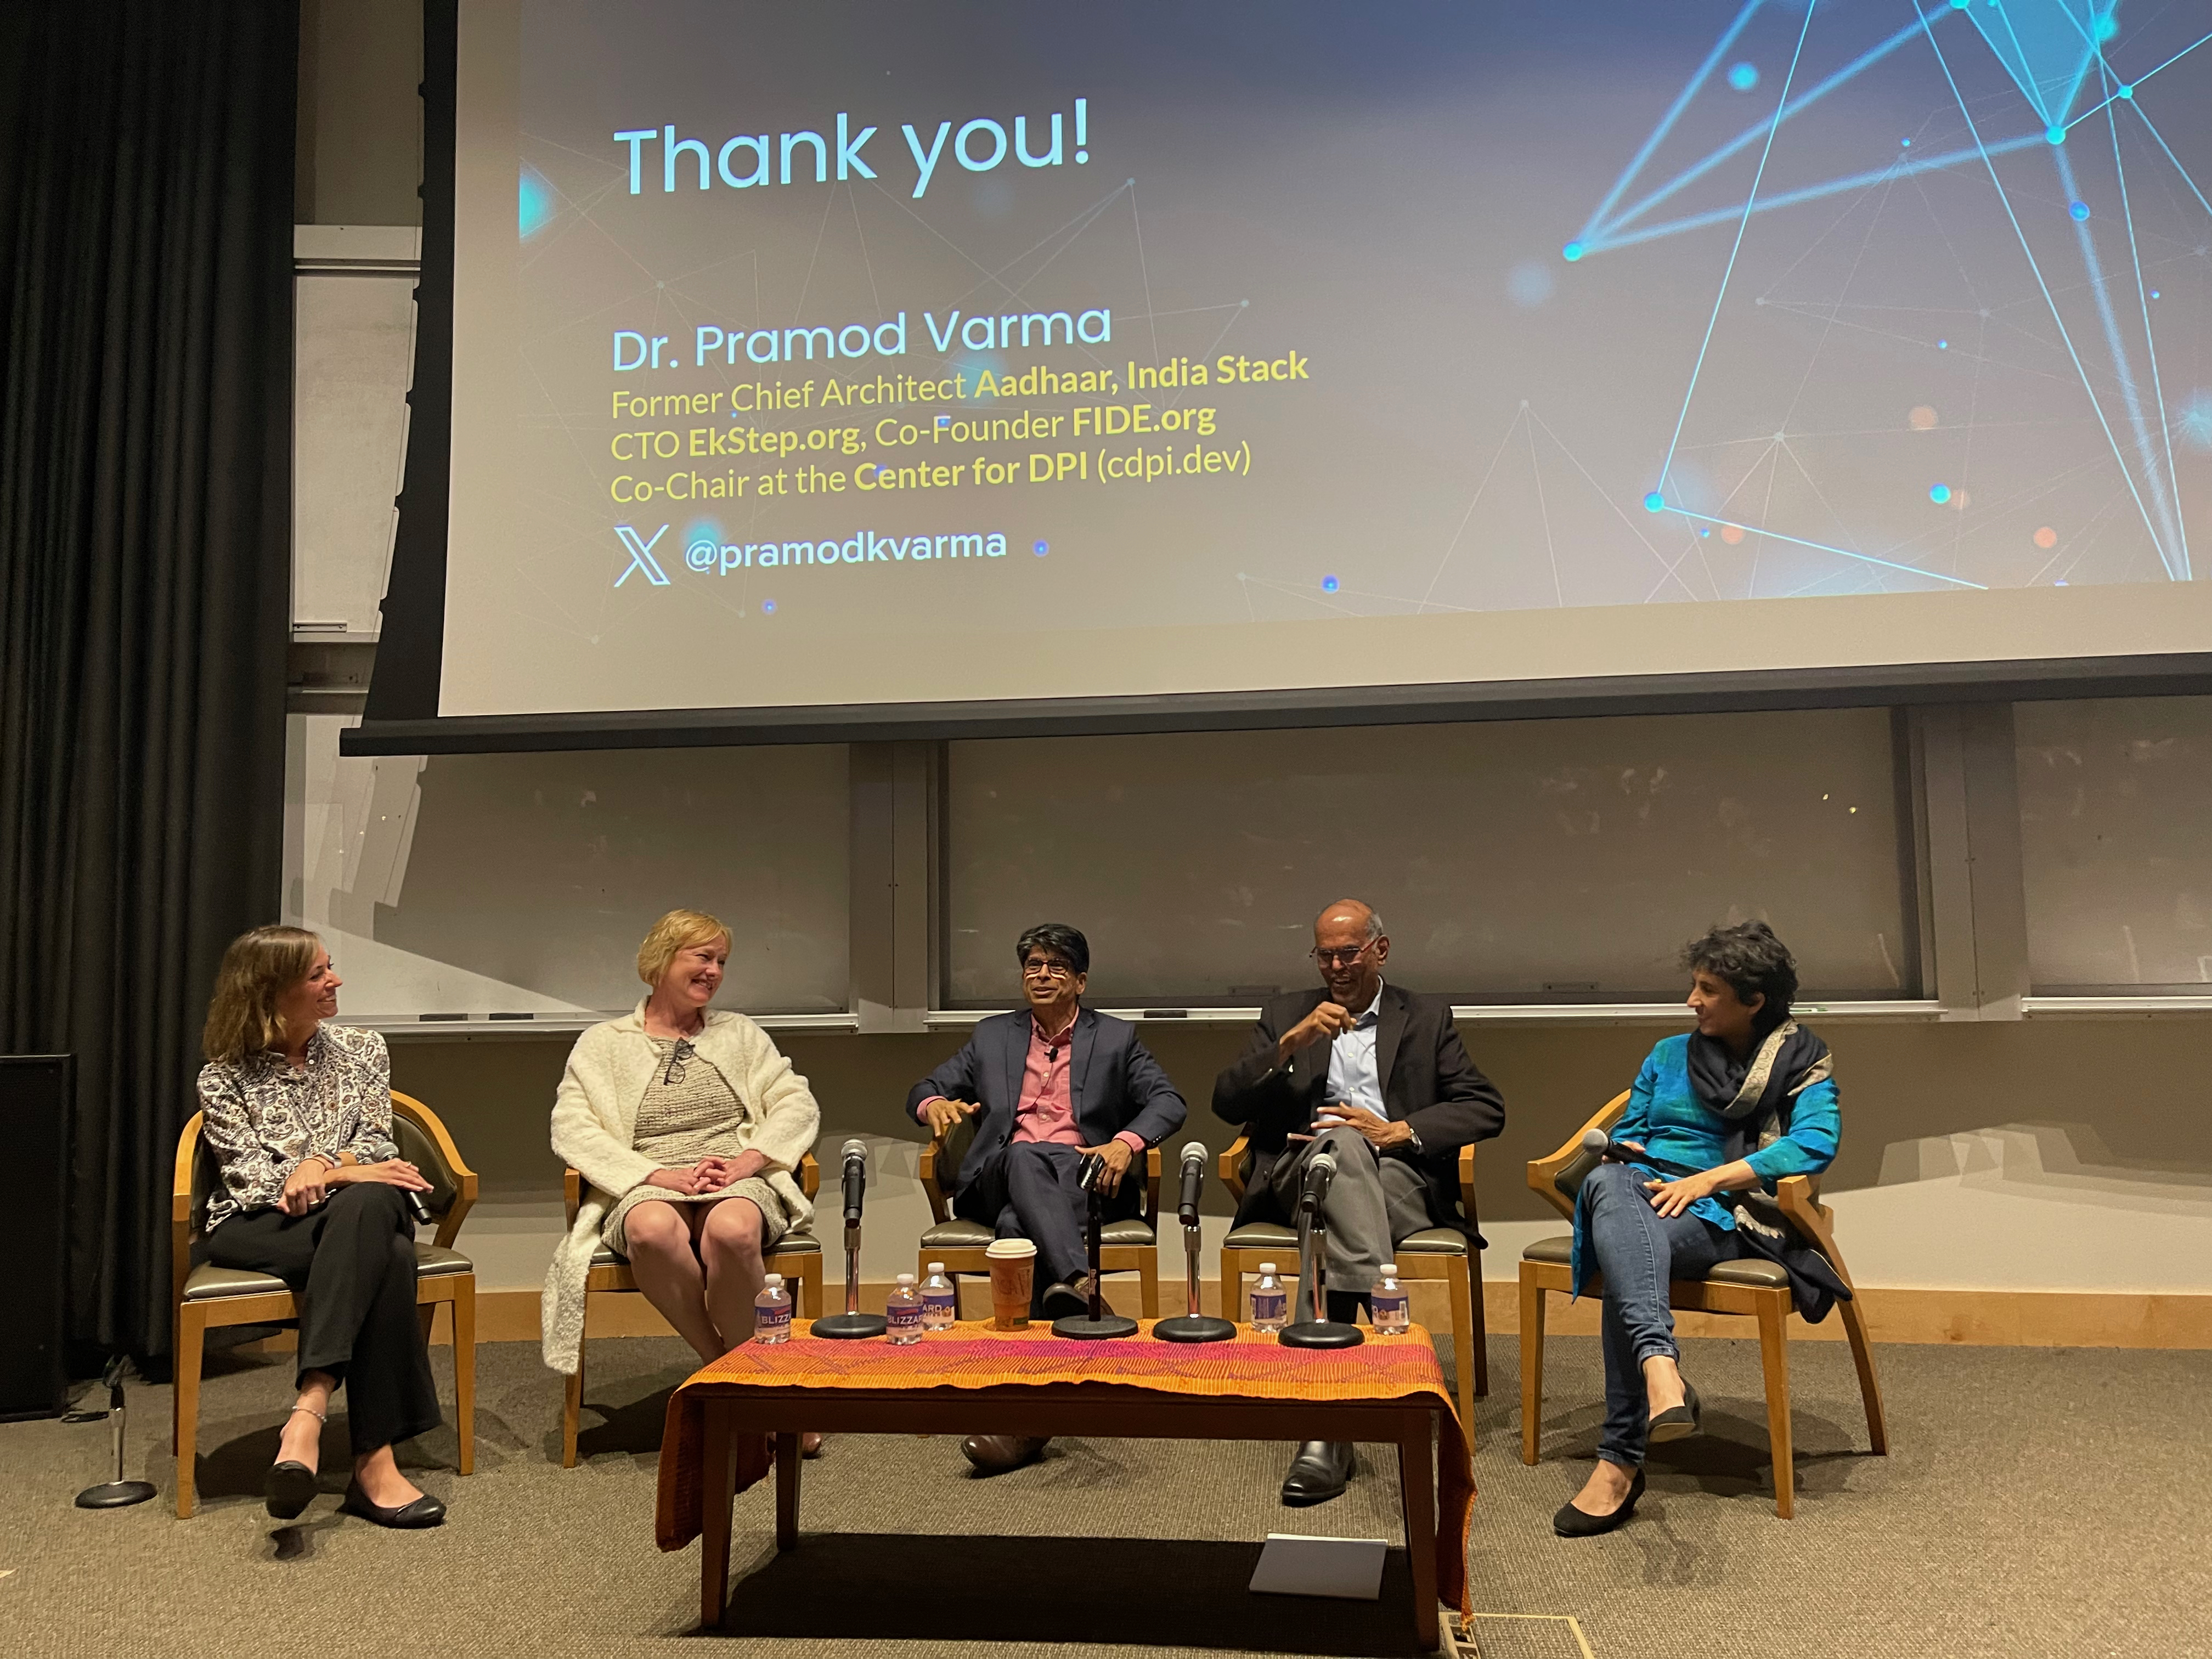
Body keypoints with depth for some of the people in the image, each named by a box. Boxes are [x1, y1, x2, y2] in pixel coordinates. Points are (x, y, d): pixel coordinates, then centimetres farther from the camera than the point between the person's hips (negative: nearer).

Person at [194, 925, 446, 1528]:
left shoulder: (362, 1050, 15)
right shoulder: (224, 1077, 7)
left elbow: (379, 1149, 7)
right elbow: (250, 1176, -3)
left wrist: (320, 1165, -15)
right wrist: (346, 1172, -18)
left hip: (356, 1214, 3)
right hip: (256, 1229, -2)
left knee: (371, 1205, -39)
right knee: (385, 1257, -37)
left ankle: (308, 1413, -46)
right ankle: (374, 1461, -42)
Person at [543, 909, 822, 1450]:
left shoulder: (739, 1034, 21)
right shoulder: (602, 1044, 14)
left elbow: (797, 1105, 11)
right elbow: (572, 1131, 0)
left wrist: (748, 1161, -9)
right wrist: (663, 1175, -14)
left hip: (739, 1182, 1)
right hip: (646, 1188, -1)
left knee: (732, 1231, -36)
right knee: (653, 1231, -38)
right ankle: (721, 1365, -18)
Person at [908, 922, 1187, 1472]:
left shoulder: (1117, 1038, 18)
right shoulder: (993, 1036, 24)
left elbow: (1169, 1102, 6)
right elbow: (926, 1088, 21)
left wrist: (1127, 1142, -16)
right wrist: (935, 1105, -6)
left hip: (1082, 1179, -1)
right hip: (1000, 1179, 1)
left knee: (1020, 1225, -37)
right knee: (1026, 1157, -38)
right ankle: (1075, 1282, -59)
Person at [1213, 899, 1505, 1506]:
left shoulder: (1428, 1017, 20)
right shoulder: (1285, 1014, 22)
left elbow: (1487, 1108, 8)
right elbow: (1227, 1104, 9)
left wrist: (1398, 1131, -8)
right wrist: (1292, 1041, -6)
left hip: (1397, 1177, 0)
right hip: (1299, 1173, 0)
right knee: (1341, 1144, -37)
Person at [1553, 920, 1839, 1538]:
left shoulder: (1801, 1061, 13)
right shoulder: (1668, 1055, 27)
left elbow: (1816, 1142, -7)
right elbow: (1625, 1135, 23)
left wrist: (1709, 1178, -15)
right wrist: (1647, 1174, -1)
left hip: (1724, 1214, -3)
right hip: (1643, 1193, 4)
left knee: (1628, 1257, -39)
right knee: (1607, 1182, -38)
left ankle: (1619, 1460, -42)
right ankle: (1661, 1368, -58)